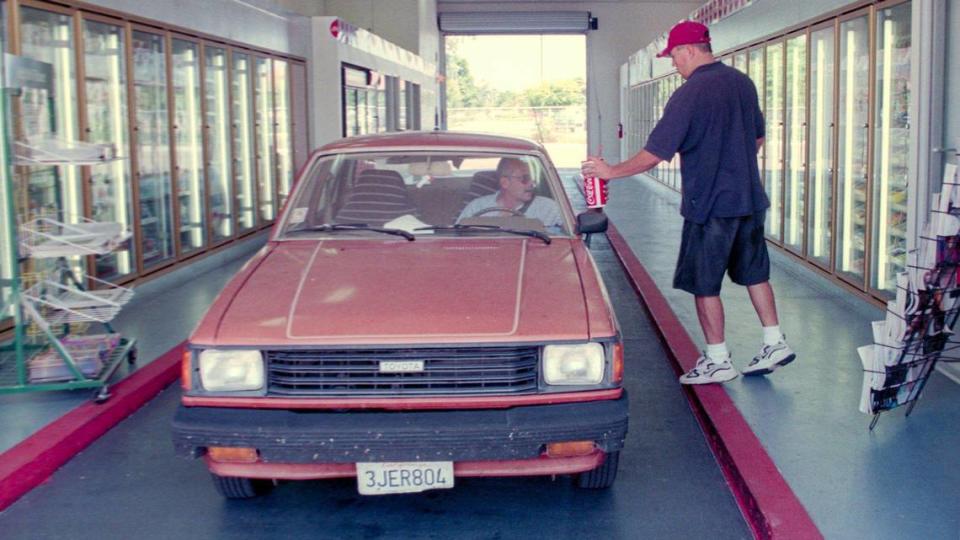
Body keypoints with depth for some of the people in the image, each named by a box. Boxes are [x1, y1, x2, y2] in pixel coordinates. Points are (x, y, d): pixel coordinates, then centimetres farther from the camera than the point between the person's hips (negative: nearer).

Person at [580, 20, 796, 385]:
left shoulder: (689, 94, -17)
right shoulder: (743, 83, 6)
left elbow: (654, 154, -17)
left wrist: (612, 171, -6)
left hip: (710, 205, -8)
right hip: (750, 198, 8)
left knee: (704, 285, 4)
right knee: (754, 273, 18)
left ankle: (718, 361, 10)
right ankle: (775, 343, 21)